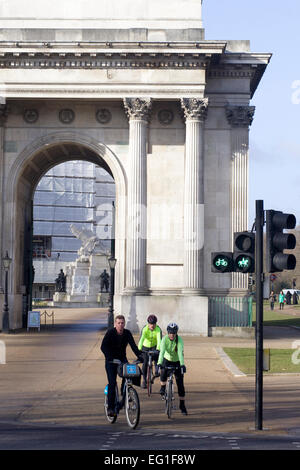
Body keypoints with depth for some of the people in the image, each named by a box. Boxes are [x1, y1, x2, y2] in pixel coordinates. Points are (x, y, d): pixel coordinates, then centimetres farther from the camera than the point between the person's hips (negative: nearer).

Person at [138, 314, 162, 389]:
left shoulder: (158, 329, -24)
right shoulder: (145, 329, -25)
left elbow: (159, 340, -36)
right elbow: (141, 339, -37)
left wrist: (158, 349, -52)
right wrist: (139, 349, -50)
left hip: (154, 346, 0)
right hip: (145, 347, 0)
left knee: (156, 357, -30)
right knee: (145, 363, -5)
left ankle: (157, 371, -20)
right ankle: (144, 380, 8)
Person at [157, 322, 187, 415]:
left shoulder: (179, 340, -23)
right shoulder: (165, 339, -21)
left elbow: (180, 353, -35)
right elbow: (162, 352, -34)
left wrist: (182, 365, -49)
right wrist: (159, 363, -49)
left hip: (177, 362, 0)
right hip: (167, 359, 0)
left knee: (180, 384, -3)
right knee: (164, 371, -35)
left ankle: (182, 406, 7)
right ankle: (162, 388, -10)